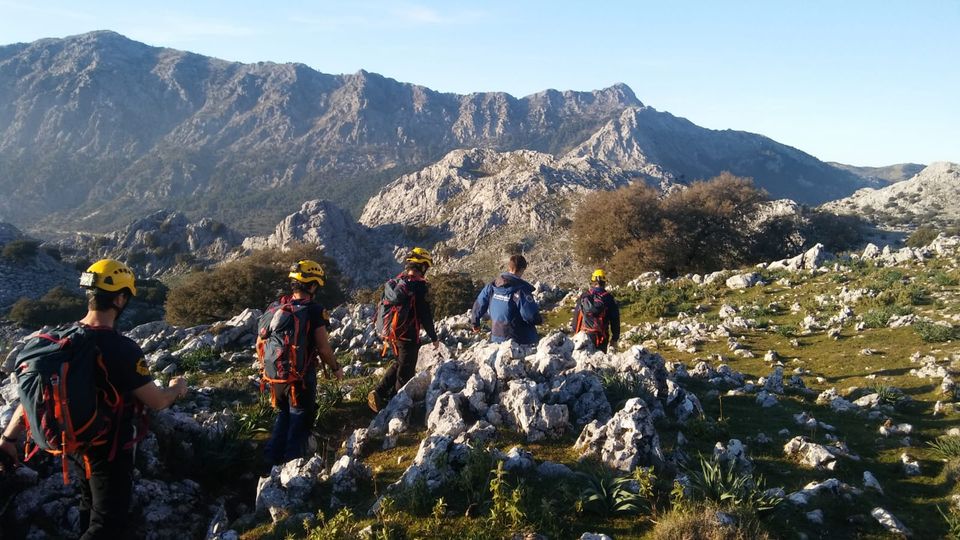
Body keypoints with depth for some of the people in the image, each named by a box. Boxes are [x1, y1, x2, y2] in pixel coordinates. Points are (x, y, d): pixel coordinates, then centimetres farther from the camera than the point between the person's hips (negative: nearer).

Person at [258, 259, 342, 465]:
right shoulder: (314, 310, -16)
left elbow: (260, 342, 5)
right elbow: (323, 349, -17)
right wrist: (336, 369, 0)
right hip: (302, 376, -5)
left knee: (283, 416, 24)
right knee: (300, 420, 11)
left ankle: (272, 459, 28)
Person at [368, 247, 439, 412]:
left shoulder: (395, 282, 7)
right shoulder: (418, 285, -17)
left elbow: (385, 307, 14)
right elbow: (425, 315, -16)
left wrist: (386, 336, 23)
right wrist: (434, 338, -5)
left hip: (391, 332, 8)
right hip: (408, 336, -8)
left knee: (400, 363, 24)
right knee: (406, 371, 7)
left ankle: (378, 393, 14)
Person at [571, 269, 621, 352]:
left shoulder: (584, 297, 0)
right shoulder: (609, 299, -4)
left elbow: (576, 317, 5)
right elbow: (615, 321, 1)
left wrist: (575, 332, 16)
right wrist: (615, 339, 10)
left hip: (584, 335, 2)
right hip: (601, 337, -1)